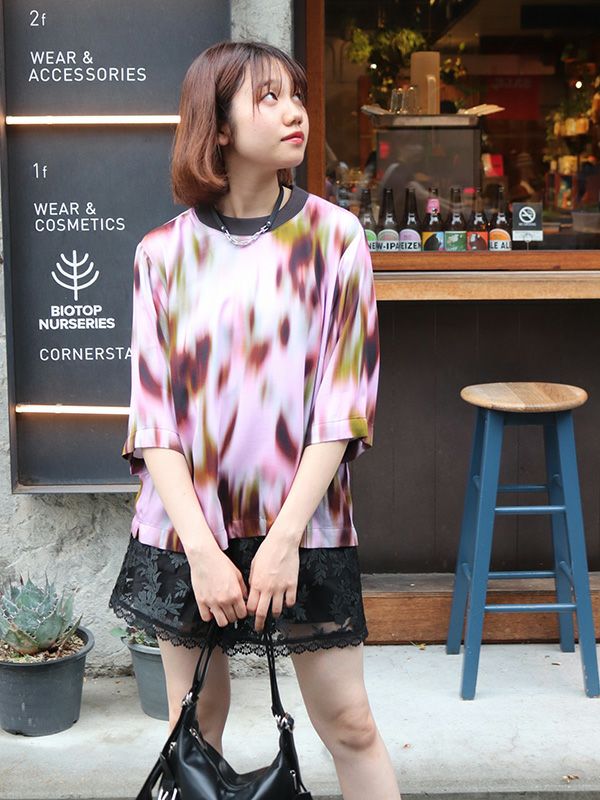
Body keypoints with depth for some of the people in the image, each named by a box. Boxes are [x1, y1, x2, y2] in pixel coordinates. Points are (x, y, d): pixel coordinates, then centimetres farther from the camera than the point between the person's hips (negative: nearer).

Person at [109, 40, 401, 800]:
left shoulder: (333, 236, -2)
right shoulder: (165, 252, 0)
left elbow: (344, 399, -6)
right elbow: (153, 413, -3)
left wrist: (285, 538, -13)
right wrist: (201, 548, -13)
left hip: (302, 527, -1)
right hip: (189, 530, 1)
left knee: (347, 721, 3)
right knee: (194, 725, 10)